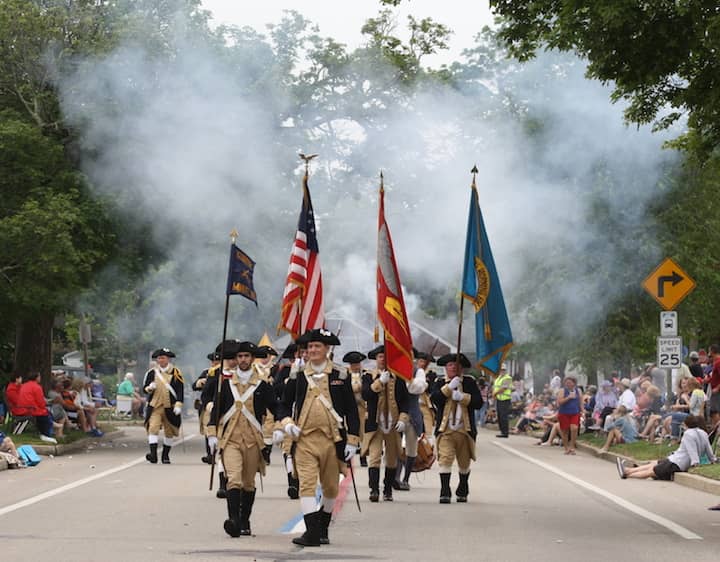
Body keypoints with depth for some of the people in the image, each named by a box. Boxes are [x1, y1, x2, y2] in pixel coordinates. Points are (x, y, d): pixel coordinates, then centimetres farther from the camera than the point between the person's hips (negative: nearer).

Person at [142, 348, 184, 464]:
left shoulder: (176, 373, 1)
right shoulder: (152, 373, 7)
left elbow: (180, 389, -2)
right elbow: (144, 388, 11)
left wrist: (178, 404, -12)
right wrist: (149, 388, -13)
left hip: (170, 407, 0)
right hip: (155, 406, 0)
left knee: (169, 431, 7)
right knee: (153, 428, -16)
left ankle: (165, 455, 20)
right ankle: (153, 454, -23)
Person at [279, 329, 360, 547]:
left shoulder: (341, 378, 3)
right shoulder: (297, 378, 6)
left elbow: (351, 410, 5)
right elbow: (285, 404, 16)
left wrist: (352, 441, -2)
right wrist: (287, 423, -4)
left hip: (332, 440, 0)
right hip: (304, 440, 0)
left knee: (330, 487, 11)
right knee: (307, 484, -12)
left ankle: (322, 529, 30)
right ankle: (312, 533, -16)